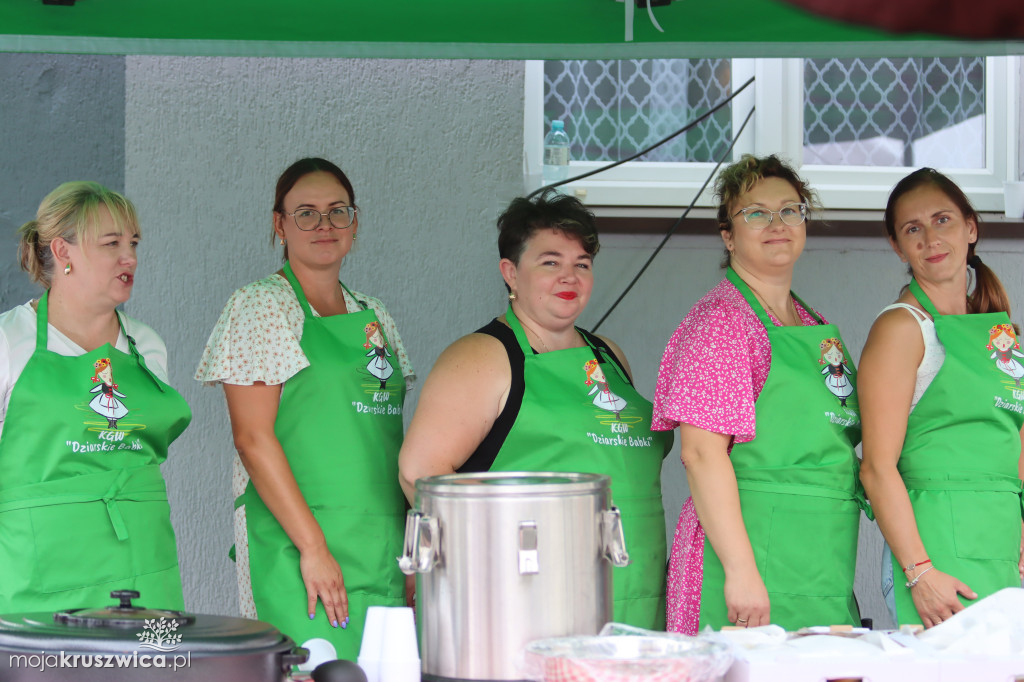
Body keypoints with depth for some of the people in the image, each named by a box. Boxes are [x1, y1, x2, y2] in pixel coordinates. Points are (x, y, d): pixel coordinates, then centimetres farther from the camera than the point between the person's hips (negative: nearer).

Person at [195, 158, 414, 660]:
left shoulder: (374, 317, 16)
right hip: (294, 537, -6)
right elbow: (253, 438, -11)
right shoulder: (260, 307, -3)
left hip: (383, 550, 6)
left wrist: (412, 550, 10)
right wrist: (314, 547, -17)